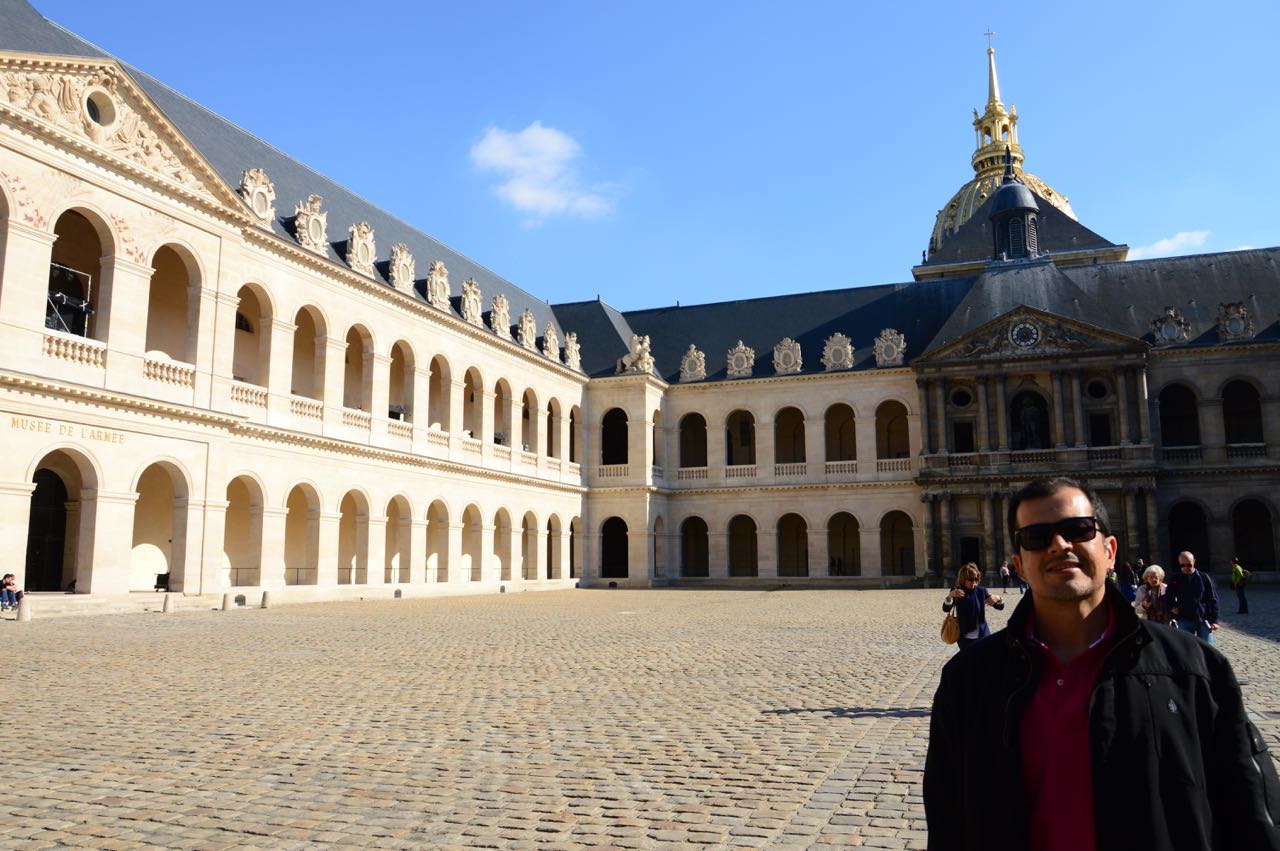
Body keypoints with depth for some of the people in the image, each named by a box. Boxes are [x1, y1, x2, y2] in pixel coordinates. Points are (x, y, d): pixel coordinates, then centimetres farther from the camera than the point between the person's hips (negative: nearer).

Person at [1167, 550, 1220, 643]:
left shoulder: (1204, 578, -1)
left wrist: (1214, 620, -4)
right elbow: (1169, 598, 17)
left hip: (1204, 620, -2)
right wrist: (1172, 607, -3)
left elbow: (1213, 600, 1)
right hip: (1184, 621, 2)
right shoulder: (1175, 580, 3)